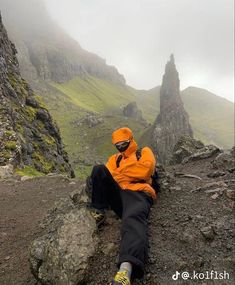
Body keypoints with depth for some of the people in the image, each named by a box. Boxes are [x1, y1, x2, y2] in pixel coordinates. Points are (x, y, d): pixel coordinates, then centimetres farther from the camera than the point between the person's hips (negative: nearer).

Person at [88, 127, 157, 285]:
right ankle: (98, 211, -17)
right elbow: (105, 175, 18)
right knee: (98, 169, -13)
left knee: (133, 219, -37)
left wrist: (119, 174, 3)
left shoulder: (144, 152, 20)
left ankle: (126, 269, -63)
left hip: (137, 193, -4)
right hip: (117, 194, 5)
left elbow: (145, 169, -2)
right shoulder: (115, 158, 32)